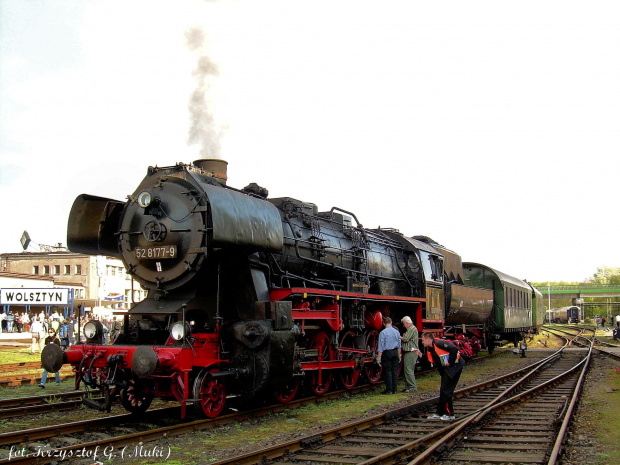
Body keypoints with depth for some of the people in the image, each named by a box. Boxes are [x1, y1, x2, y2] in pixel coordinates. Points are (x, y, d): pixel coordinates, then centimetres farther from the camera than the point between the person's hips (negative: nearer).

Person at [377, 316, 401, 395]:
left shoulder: (383, 332, -10)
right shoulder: (396, 332, 7)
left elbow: (381, 347, -10)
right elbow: (399, 345, 12)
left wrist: (379, 357, -7)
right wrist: (399, 355, 21)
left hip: (387, 353, -5)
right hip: (395, 352, 5)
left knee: (387, 371, 0)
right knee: (395, 371, 8)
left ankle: (389, 390, 1)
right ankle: (394, 390, 11)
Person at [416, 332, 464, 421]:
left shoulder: (439, 343, -22)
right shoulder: (429, 349, 9)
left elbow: (454, 349, -31)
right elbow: (431, 362, 11)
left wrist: (450, 362, -23)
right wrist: (421, 356, 0)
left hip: (454, 366, -10)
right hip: (445, 369, 10)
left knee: (445, 390, -8)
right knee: (443, 390, 13)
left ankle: (450, 414, 2)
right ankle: (439, 413, 20)